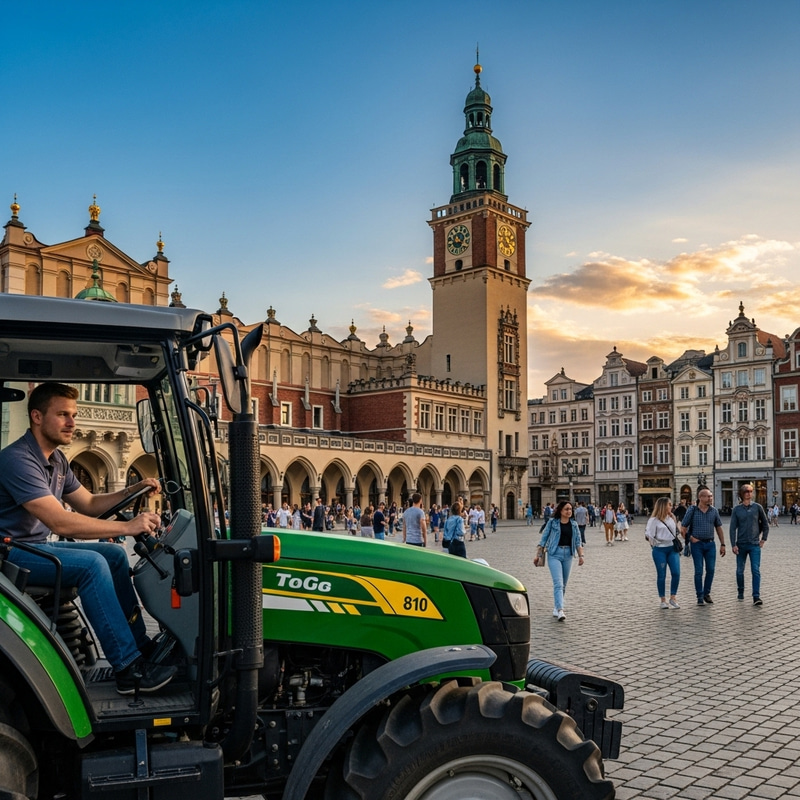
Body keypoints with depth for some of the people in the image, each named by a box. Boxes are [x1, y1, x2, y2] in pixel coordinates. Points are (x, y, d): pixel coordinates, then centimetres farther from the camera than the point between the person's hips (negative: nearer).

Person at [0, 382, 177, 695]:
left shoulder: (56, 460, 9)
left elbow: (89, 504, 15)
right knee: (91, 564, -26)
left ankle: (139, 645, 6)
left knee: (114, 555, 4)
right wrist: (127, 527, -32)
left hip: (37, 546, 10)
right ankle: (129, 669, -24)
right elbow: (60, 521, -32)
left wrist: (131, 492, -2)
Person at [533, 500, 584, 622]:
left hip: (568, 555, 5)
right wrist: (538, 555, 1)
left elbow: (578, 541, 8)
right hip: (554, 554, -4)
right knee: (558, 583, -16)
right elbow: (544, 539, 2)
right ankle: (560, 610, -24)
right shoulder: (552, 522, -1)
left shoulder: (574, 524, 9)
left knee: (564, 584, 12)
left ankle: (556, 608, 27)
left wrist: (581, 555, -6)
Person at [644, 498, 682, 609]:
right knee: (661, 575, 3)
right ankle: (663, 600, 14)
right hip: (660, 550, -5)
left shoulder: (672, 518, 11)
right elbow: (648, 534, -9)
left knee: (676, 573, -7)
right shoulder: (654, 520, -8)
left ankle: (673, 598, 6)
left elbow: (676, 532, 19)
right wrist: (655, 544, 1)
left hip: (672, 549, 5)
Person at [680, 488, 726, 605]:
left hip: (710, 544, 3)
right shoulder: (692, 510, -4)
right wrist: (691, 538, -7)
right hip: (697, 544, -3)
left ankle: (707, 593, 20)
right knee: (699, 571, -1)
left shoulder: (714, 511, 5)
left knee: (711, 570, 3)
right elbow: (683, 528, 1)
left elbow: (719, 528, 11)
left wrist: (722, 544, 8)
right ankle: (700, 597, 7)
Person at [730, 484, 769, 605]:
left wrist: (764, 538, 5)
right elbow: (732, 528, -1)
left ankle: (756, 597, -9)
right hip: (741, 545, 1)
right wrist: (733, 545, -7)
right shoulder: (737, 510, 0)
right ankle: (740, 592, 29)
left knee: (756, 571, -8)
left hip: (755, 545, -1)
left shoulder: (757, 507, 0)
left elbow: (765, 523, 10)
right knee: (740, 570, 11)